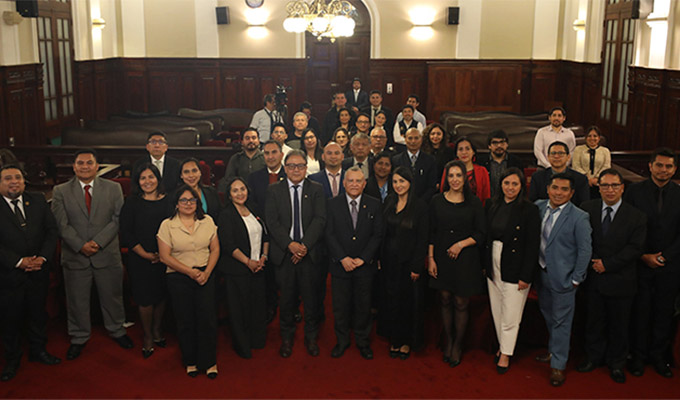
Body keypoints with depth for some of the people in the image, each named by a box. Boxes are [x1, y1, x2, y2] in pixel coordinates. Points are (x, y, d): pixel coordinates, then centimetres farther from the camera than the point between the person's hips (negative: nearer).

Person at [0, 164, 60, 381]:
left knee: (38, 314, 17)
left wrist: (43, 258, -12)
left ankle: (38, 350, 36)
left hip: (38, 272, 3)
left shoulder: (38, 201, 2)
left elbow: (52, 231, 1)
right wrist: (19, 262, -21)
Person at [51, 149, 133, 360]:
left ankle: (117, 331, 34)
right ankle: (79, 338, 29)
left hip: (107, 255, 0)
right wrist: (81, 245, -17)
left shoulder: (113, 188, 1)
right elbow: (62, 224, -5)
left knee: (112, 296, 13)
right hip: (75, 256, 0)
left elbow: (118, 219, -5)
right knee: (77, 300, 11)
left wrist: (98, 242, -16)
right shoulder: (60, 191, 1)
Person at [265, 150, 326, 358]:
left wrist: (305, 245, -15)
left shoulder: (316, 190, 5)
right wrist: (290, 244, -15)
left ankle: (311, 337, 22)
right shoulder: (274, 190, 5)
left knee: (310, 296, 5)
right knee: (287, 296, 7)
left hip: (309, 252, 0)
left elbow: (320, 220, -4)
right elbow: (272, 221, -4)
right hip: (284, 252, 0)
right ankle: (287, 337, 24)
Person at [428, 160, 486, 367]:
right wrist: (430, 259, -1)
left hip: (465, 259, -2)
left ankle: (458, 345, 19)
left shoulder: (474, 202, -1)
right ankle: (448, 341, 25)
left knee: (461, 303, 3)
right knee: (445, 300, 8)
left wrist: (461, 244, -13)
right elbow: (431, 232, 5)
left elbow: (481, 233, 1)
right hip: (441, 257, 2)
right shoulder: (437, 201, 3)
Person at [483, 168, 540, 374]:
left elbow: (533, 246, -11)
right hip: (493, 268, 5)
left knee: (510, 315, 3)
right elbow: (485, 236, 8)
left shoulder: (530, 210, -11)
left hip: (515, 270, -5)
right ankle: (502, 345, 33)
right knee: (497, 312, 15)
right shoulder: (491, 206, 4)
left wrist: (526, 276, -13)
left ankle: (506, 354, 20)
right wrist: (483, 264, 5)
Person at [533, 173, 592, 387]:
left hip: (563, 277, -6)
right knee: (547, 315, 21)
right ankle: (553, 350, 42)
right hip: (541, 273, 6)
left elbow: (585, 250, -12)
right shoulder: (538, 207, -1)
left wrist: (576, 279, -11)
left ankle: (558, 365, 16)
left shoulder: (579, 217, -15)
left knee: (561, 321, 4)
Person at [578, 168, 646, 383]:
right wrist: (592, 263, -8)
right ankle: (594, 357, 33)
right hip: (594, 278, 2)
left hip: (620, 281, -2)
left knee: (619, 324, 11)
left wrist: (607, 264, -15)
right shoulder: (587, 209, 0)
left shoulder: (636, 217, -6)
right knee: (594, 320, 14)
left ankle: (616, 363, 29)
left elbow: (635, 248, -10)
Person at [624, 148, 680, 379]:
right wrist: (643, 256, -9)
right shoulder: (634, 191, -2)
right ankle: (638, 355, 20)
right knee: (640, 311, 6)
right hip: (640, 264, -1)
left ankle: (658, 356, 25)